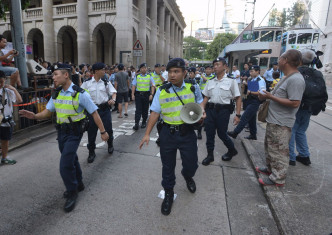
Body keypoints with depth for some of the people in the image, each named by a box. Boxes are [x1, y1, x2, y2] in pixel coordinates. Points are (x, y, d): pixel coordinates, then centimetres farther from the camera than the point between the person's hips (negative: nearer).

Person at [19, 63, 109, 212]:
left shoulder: (80, 94, -15)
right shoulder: (56, 94, 5)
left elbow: (94, 113, -13)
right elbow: (47, 112, 9)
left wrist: (103, 131, -12)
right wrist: (34, 116, -13)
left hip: (74, 133, -7)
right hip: (61, 132, 7)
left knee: (65, 165, -10)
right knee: (71, 160, 21)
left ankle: (72, 193, 14)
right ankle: (78, 185, 43)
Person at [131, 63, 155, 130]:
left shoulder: (149, 77, 6)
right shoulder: (137, 77, 8)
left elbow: (152, 86, 1)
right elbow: (134, 86, 5)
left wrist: (151, 94, -9)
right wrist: (133, 94, -4)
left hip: (146, 94, 0)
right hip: (138, 94, 0)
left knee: (145, 109, 8)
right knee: (138, 109, -4)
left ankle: (144, 122, 22)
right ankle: (136, 124, -5)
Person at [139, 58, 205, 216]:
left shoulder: (193, 89, -1)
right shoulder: (161, 91, -2)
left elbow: (200, 105, 14)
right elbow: (155, 113, -1)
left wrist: (201, 113, -9)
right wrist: (147, 134, -4)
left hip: (187, 133, 0)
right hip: (168, 133, 0)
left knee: (191, 165, 10)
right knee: (168, 166, 12)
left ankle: (188, 177, 50)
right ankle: (168, 194, 38)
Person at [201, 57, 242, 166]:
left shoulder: (231, 81, -4)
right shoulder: (210, 81, 10)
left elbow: (238, 98, -4)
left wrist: (237, 115, -10)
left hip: (223, 110, -4)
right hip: (210, 109, 5)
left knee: (222, 134, 4)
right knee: (209, 133, 8)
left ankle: (232, 150, 33)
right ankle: (210, 155, 25)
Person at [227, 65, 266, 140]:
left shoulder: (261, 81, -11)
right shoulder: (250, 80, 12)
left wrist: (251, 92, -18)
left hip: (255, 101, -9)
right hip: (249, 100, 9)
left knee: (245, 117, -11)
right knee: (251, 119, 15)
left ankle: (235, 133, -8)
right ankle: (253, 135, 27)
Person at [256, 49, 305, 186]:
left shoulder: (296, 80, -21)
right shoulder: (287, 77, 13)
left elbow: (294, 103, -27)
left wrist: (271, 97, -23)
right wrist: (267, 96, 7)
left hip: (281, 124, -11)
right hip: (273, 120, 11)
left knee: (279, 151, 1)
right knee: (270, 147, 23)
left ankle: (278, 179, 14)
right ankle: (270, 168, 39)